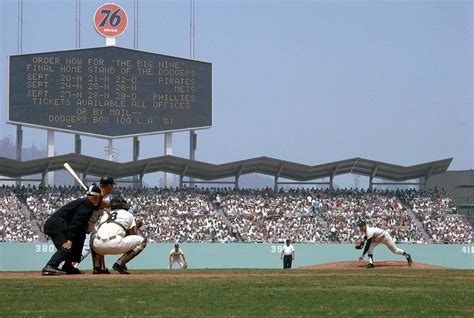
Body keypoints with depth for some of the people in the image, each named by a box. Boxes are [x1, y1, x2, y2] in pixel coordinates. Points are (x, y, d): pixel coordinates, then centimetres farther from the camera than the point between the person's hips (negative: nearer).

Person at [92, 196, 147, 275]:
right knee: (142, 240, 14)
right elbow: (133, 236, 17)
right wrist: (136, 227, 37)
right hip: (114, 245, -5)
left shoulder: (104, 215, 32)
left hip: (98, 247, 5)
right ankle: (120, 263, -4)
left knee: (94, 236, 42)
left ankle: (97, 265, 18)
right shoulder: (128, 214, 21)